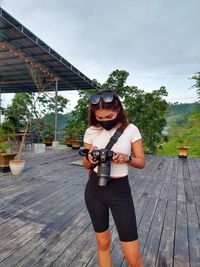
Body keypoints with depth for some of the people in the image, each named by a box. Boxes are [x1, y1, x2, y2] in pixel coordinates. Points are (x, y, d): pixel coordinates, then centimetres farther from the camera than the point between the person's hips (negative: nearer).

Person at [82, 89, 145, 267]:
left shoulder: (130, 129, -8)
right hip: (94, 189, 2)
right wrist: (90, 159, -18)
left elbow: (141, 162, -3)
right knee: (103, 244, 20)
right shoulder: (91, 131, -3)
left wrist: (126, 159, -24)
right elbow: (86, 165, 5)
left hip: (120, 191, -2)